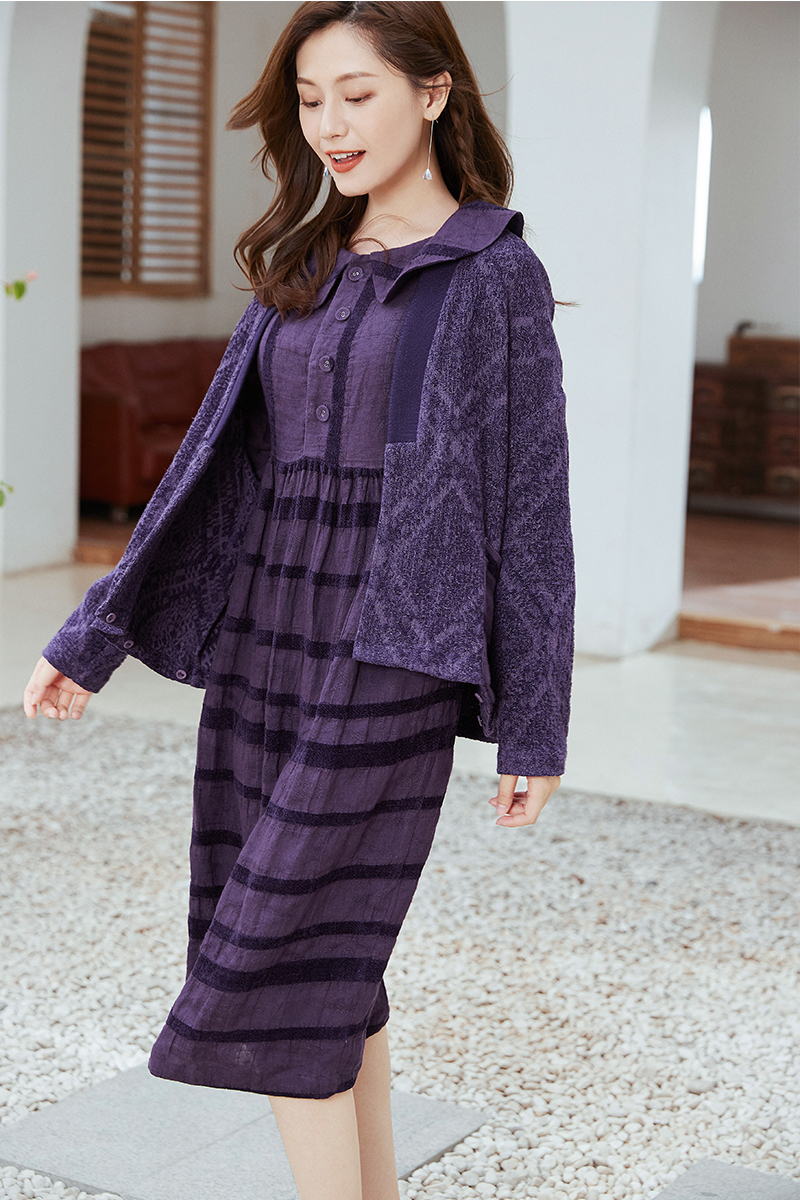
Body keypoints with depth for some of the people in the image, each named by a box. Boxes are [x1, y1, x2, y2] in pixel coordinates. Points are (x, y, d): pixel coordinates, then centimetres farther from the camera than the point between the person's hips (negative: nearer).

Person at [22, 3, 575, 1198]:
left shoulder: (496, 276, -5)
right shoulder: (302, 267, 12)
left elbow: (530, 505, -6)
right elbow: (218, 461, 12)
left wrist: (534, 730, -6)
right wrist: (94, 636, 7)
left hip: (390, 660, -6)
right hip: (261, 641, 6)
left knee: (271, 963, -8)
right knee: (325, 952, 11)